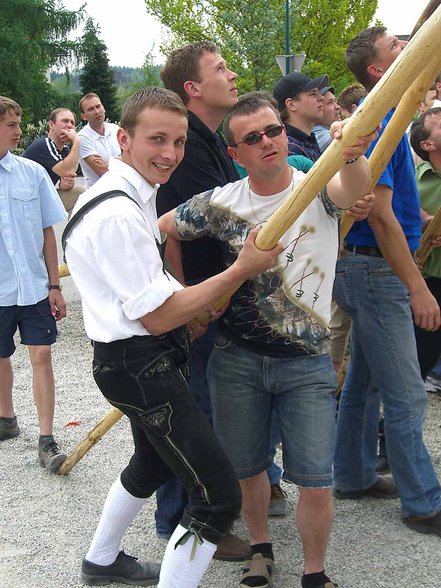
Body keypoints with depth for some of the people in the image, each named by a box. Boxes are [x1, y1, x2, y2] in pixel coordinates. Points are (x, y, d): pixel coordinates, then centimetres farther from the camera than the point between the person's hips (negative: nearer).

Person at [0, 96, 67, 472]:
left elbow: (47, 232, 2)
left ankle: (47, 440, 6)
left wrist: (55, 285, 2)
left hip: (34, 286, 0)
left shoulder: (32, 173, -3)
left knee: (41, 356, -2)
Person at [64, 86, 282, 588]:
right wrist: (242, 270, -19)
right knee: (219, 495, -13)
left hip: (144, 360, 11)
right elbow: (158, 317, -23)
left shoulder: (127, 195, 9)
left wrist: (196, 307, 9)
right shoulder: (118, 214, -25)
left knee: (153, 463, 32)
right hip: (141, 366, -11)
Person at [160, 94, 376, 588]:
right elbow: (162, 229, 9)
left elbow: (354, 189, -31)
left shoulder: (317, 188, -8)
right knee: (246, 468, 15)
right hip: (236, 359, 2)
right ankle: (260, 548, 40)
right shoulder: (222, 203, -2)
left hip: (307, 363, -2)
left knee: (315, 482, -1)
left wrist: (351, 155, -54)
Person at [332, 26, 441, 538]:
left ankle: (354, 477, 30)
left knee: (364, 380, 18)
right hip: (376, 270, -10)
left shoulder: (379, 118, 14)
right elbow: (380, 214, -22)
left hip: (361, 268, 10)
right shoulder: (379, 123, -18)